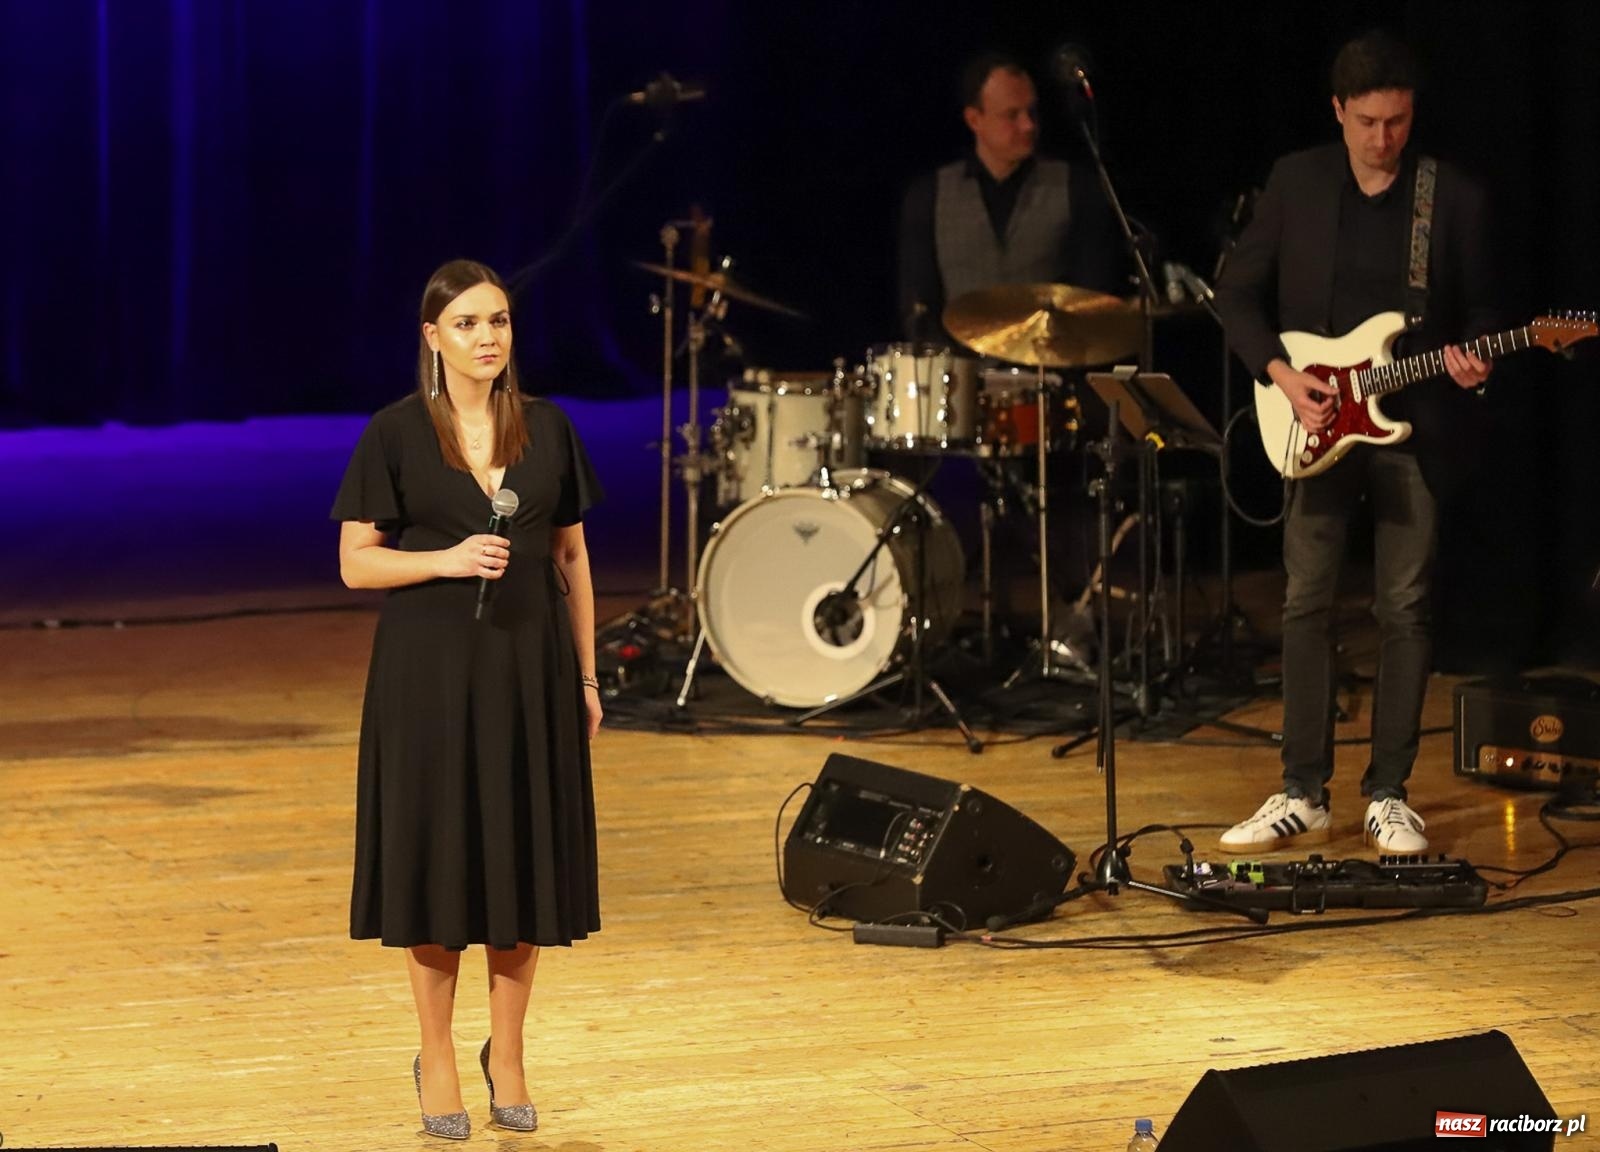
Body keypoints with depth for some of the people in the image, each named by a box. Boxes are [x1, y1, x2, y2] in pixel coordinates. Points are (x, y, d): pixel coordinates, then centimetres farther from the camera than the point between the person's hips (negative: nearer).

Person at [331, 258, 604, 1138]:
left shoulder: (547, 430, 5)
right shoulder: (395, 434, -5)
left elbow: (572, 557, 10)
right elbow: (356, 563, -4)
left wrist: (586, 675, 7)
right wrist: (448, 559, -20)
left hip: (528, 667, 3)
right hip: (430, 668, -3)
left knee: (524, 857, 5)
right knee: (437, 858, 1)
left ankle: (506, 1053, 19)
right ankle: (436, 1060, 13)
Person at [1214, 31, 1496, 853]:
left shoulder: (1453, 197, 0)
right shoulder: (1295, 182, 2)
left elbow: (1478, 309, 7)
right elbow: (1238, 294, 6)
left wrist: (1470, 358, -15)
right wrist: (1282, 375, -8)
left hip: (1413, 424, -1)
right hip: (1314, 423, 1)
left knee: (1403, 609, 0)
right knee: (1306, 605, 2)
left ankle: (1388, 794, 8)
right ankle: (1303, 793, 8)